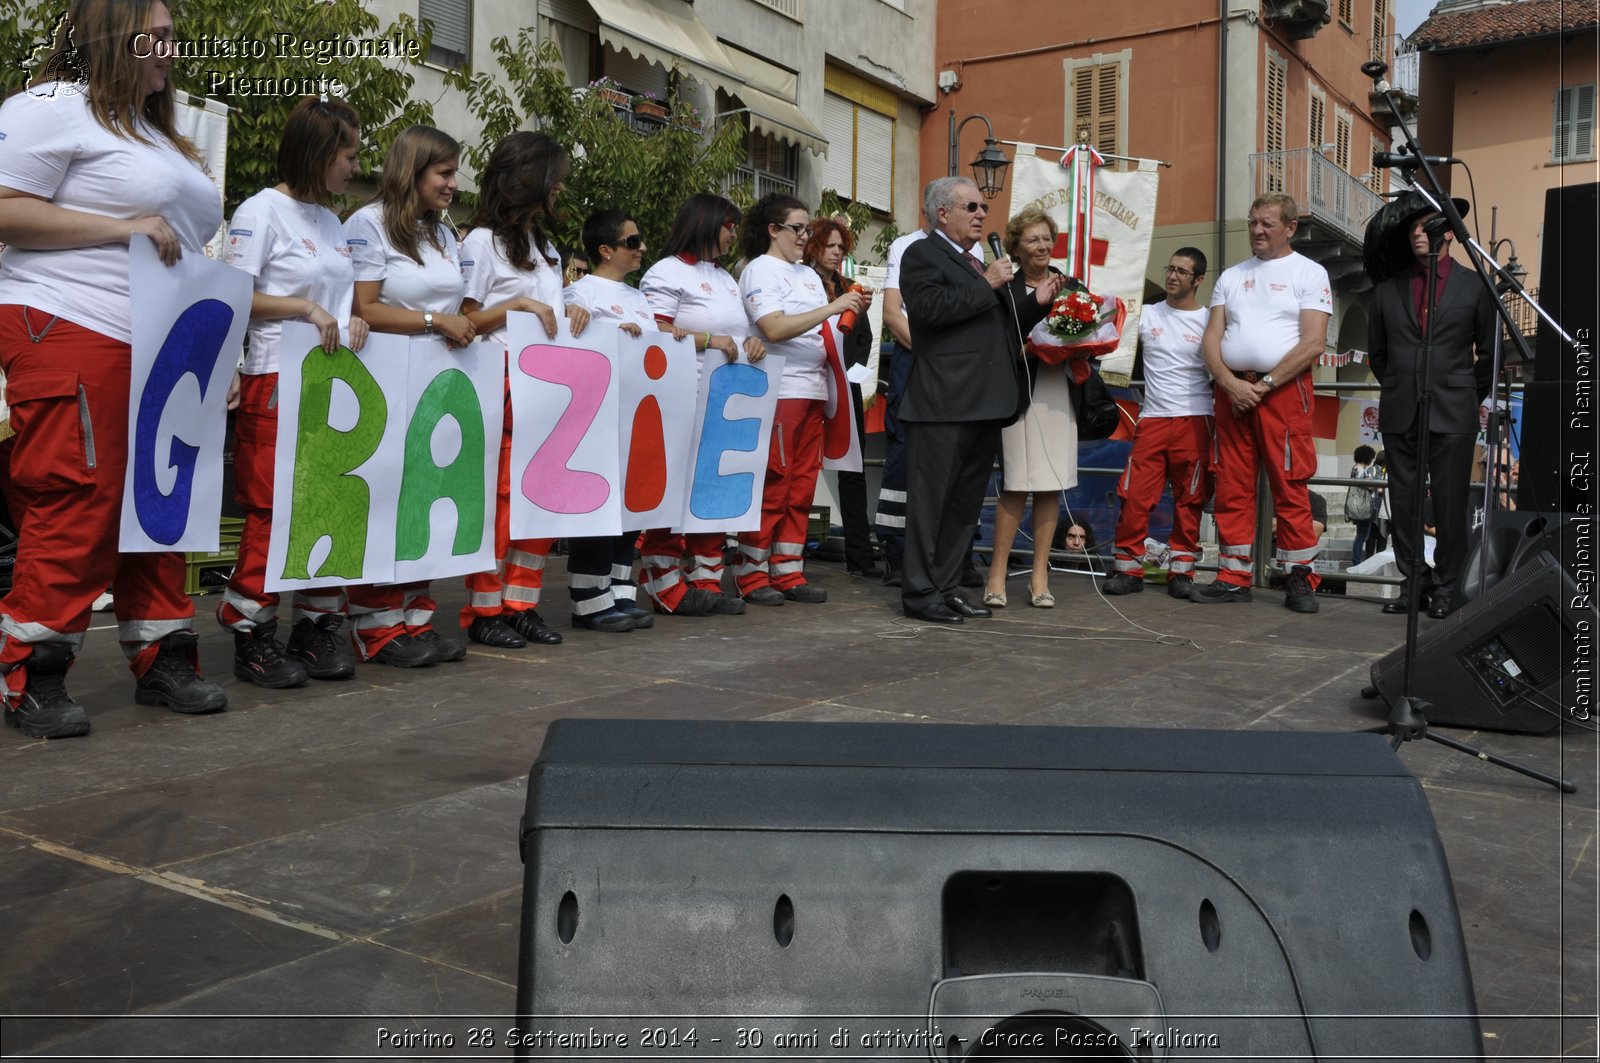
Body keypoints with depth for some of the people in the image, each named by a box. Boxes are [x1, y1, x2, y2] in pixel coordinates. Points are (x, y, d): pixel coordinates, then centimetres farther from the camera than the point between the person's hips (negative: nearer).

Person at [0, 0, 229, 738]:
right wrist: (123, 228, -16)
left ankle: (161, 660, 15)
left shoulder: (153, 131, 25)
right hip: (71, 334, -8)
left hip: (158, 346, 9)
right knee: (78, 505, -9)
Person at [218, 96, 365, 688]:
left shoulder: (332, 221, 18)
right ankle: (252, 634, 4)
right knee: (272, 508, -6)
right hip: (278, 380, -7)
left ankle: (319, 625, 16)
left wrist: (352, 319, 6)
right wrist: (305, 308, -16)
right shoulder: (262, 212, -4)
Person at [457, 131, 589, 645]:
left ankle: (521, 603, 13)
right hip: (503, 381, -8)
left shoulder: (544, 245, 22)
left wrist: (570, 314, 6)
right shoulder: (483, 241, -2)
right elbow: (465, 320, -8)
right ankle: (484, 610, 1)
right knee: (499, 494, -6)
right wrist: (517, 305, -17)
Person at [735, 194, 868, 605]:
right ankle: (752, 575, 2)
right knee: (772, 485, -6)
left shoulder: (808, 274, 19)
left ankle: (787, 572, 14)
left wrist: (853, 313, 3)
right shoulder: (760, 270, -4)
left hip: (813, 389, 8)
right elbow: (775, 328, -18)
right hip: (777, 390, -8)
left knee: (802, 485, 8)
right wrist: (832, 307, -19)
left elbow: (823, 332, 21)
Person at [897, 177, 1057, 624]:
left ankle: (947, 588, 20)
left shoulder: (981, 264, 24)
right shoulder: (923, 254, -2)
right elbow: (928, 307, -20)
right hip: (944, 404, -9)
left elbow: (1002, 331, 27)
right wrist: (987, 285, -13)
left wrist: (1037, 302, 13)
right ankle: (920, 592, 4)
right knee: (931, 500, -3)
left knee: (966, 504, 12)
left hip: (986, 404, 9)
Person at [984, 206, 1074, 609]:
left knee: (1051, 485, 5)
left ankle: (1040, 575, 12)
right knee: (1017, 483, -7)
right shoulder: (1006, 286, 1)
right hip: (1020, 390, -4)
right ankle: (997, 573, 3)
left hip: (1060, 391, 4)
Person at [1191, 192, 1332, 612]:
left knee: (1290, 488, -5)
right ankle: (1233, 578, 11)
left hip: (1284, 390, -4)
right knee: (1231, 489, 4)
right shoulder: (1231, 276, 17)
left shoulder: (1309, 273, 4)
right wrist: (1230, 383, -8)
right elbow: (1211, 337, 9)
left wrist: (1264, 385, -12)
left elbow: (1313, 344, -7)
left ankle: (1300, 580, 2)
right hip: (1231, 390, 5)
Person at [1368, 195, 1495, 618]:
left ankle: (1445, 586, 12)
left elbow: (1488, 354, 10)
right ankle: (1413, 583, 14)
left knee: (1450, 506, 1)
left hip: (1453, 415, -2)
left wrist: (1468, 398, 12)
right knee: (1403, 505, 4)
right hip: (1399, 415, 2)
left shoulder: (1474, 287, 5)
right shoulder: (1387, 291, 10)